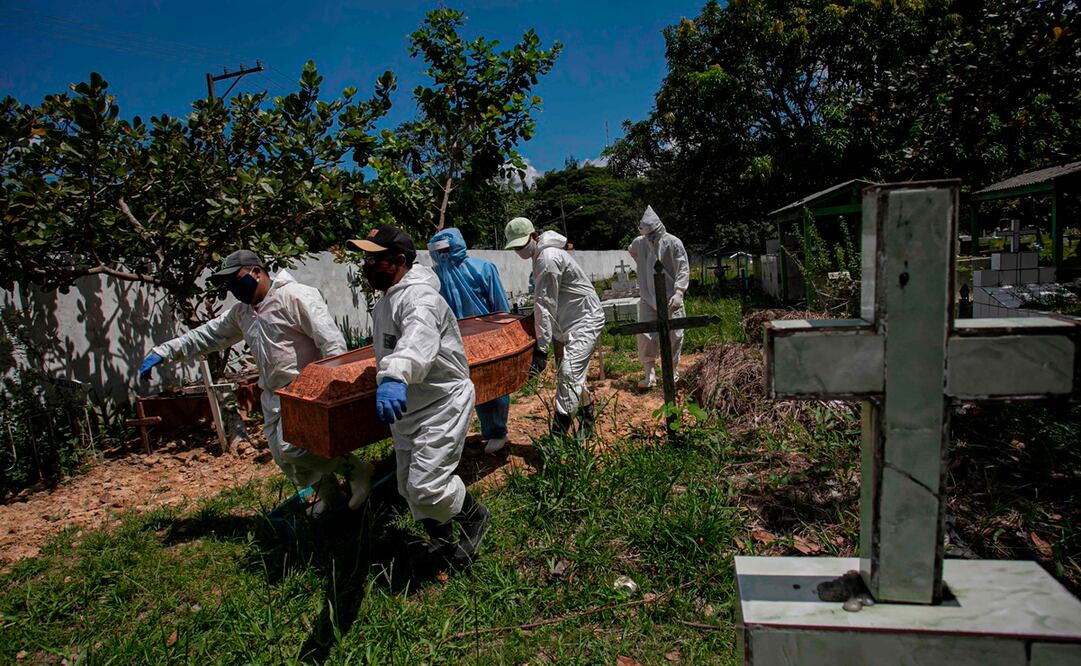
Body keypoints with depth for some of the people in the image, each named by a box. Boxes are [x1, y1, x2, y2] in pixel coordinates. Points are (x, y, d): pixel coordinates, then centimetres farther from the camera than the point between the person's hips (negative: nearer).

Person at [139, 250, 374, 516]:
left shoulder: (295, 296, -14)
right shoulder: (241, 312, 14)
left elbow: (331, 340, -21)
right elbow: (206, 335, 22)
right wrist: (162, 352, 16)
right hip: (274, 395, 9)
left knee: (291, 448, -19)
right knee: (282, 455, 12)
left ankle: (355, 469, -2)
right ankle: (328, 494, 33)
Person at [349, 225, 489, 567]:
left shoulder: (420, 297, -24)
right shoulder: (385, 301, 10)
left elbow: (418, 338, -47)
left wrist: (394, 377, -64)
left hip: (443, 404, -10)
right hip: (406, 409, 10)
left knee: (426, 485, -16)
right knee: (410, 487, 16)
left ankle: (473, 515, 14)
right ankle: (442, 539, 39)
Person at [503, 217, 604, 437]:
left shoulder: (548, 258, -22)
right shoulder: (539, 255, 8)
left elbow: (546, 306, -25)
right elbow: (543, 303, 13)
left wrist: (541, 348, -25)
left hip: (585, 319, -10)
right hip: (565, 323, 10)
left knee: (568, 373, -18)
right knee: (573, 377, 13)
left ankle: (557, 437, -19)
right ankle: (588, 422, 28)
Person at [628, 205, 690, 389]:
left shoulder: (673, 243, -8)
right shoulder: (639, 242, 3)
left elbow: (683, 270, -10)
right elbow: (631, 251, 28)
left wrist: (678, 293, -21)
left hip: (670, 299, -2)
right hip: (648, 298, 3)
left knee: (673, 336, 4)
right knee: (646, 334, -5)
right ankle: (649, 373, 1)